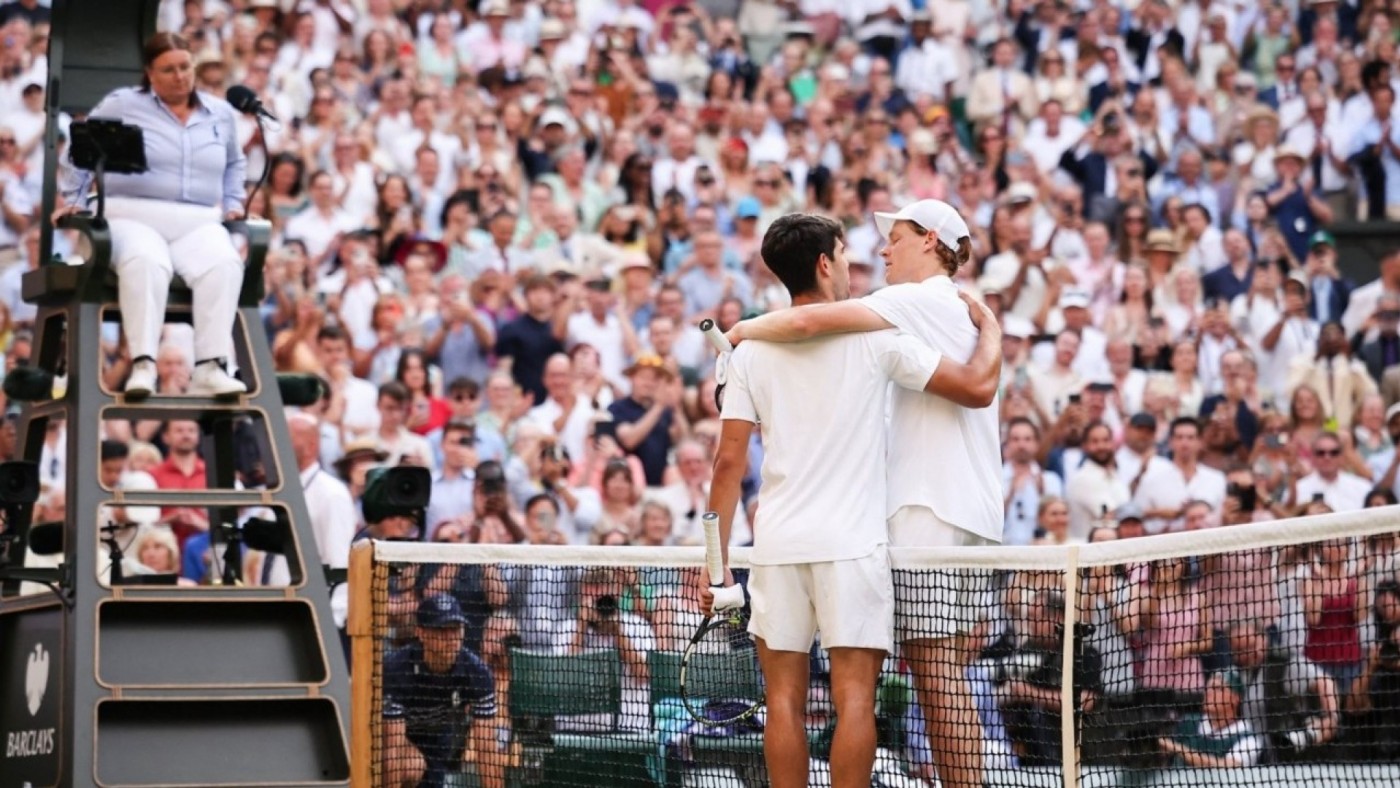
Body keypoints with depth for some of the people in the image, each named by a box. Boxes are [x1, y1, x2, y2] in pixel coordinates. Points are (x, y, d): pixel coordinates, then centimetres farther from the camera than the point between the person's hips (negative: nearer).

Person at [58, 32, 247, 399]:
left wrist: (233, 205, 21)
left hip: (197, 225, 3)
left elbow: (234, 163, 35)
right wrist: (75, 201, 7)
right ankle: (142, 365, -46)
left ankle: (210, 368, -41)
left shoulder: (221, 113, 18)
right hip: (133, 218, -3)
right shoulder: (121, 105, 7)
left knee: (224, 263, -33)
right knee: (146, 262, -40)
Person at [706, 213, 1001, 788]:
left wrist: (719, 563, 7)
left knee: (784, 700, 6)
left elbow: (728, 464, 2)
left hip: (776, 546, 3)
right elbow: (978, 387, -3)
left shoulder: (751, 352, 6)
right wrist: (989, 325, 16)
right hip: (851, 545, -3)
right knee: (854, 698, -3)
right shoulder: (873, 336, -2)